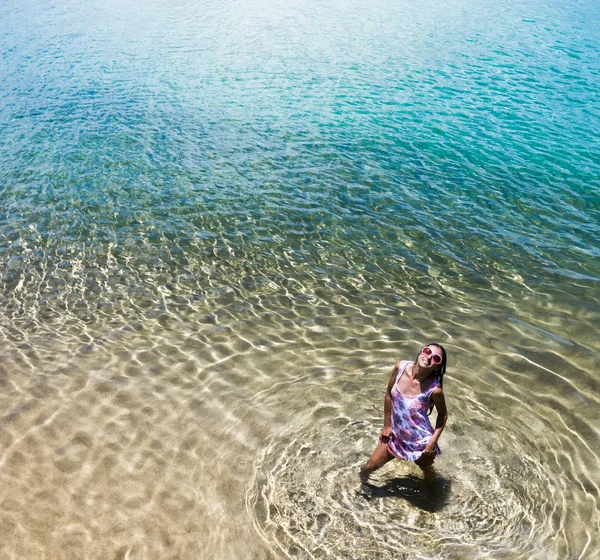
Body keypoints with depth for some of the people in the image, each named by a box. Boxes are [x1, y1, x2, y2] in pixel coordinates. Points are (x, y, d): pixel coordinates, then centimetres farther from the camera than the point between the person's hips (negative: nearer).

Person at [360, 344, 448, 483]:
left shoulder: (434, 389, -26)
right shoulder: (400, 367, -17)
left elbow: (443, 414, -7)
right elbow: (389, 394, -1)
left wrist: (433, 441, -13)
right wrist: (387, 425, 4)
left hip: (420, 443, -3)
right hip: (396, 436, 4)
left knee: (428, 474, 24)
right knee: (367, 469, 14)